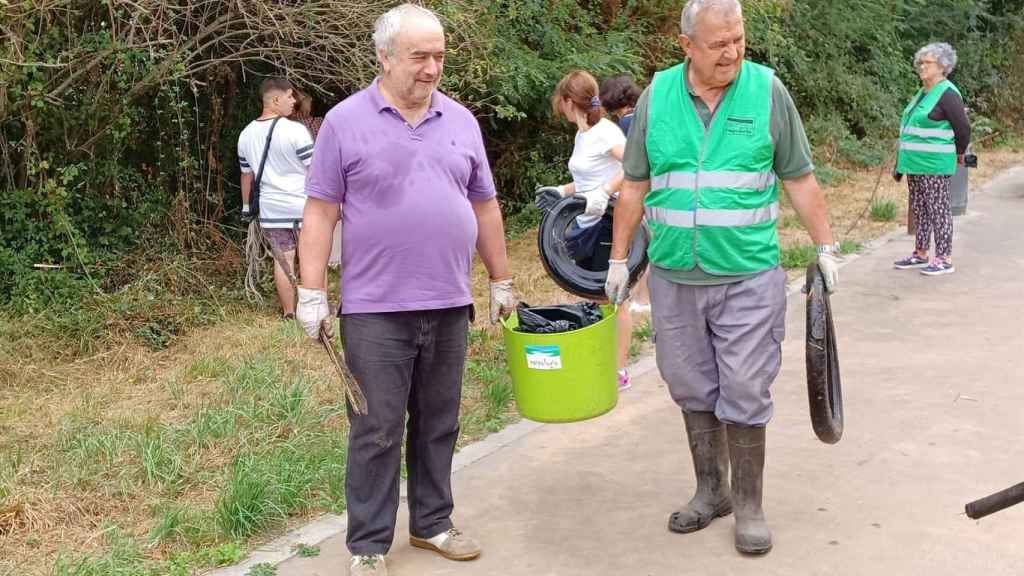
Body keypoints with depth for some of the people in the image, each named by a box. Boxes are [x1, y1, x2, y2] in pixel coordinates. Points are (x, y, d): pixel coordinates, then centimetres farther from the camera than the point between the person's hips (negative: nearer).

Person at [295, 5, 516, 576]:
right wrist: (312, 294, -8)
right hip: (376, 310, -4)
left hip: (449, 306, 4)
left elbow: (484, 207, 15)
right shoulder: (346, 122, -3)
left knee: (439, 425, 14)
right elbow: (321, 212, -4)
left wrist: (502, 281, 15)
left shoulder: (462, 121, 9)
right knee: (377, 433, 2)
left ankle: (432, 522, 29)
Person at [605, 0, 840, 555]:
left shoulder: (767, 90, -3)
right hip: (674, 276, 2)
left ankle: (748, 504, 16)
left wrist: (824, 247, 1)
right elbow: (635, 186, 7)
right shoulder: (657, 95, 1)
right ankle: (710, 490, 29)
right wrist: (619, 259, 7)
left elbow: (799, 179, 3)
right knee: (693, 390, 12)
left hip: (749, 276, -2)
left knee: (744, 393, 1)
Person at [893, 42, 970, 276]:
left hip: (934, 165, -9)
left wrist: (959, 154, 2)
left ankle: (944, 259, 2)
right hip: (915, 163, 9)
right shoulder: (923, 93, 14)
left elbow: (963, 129, -12)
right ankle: (920, 254, 23)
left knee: (938, 210, -3)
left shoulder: (947, 94, -13)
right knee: (919, 209, 14)